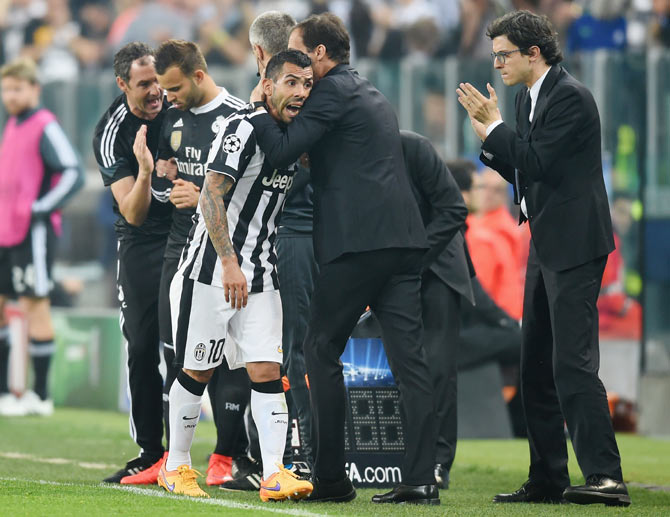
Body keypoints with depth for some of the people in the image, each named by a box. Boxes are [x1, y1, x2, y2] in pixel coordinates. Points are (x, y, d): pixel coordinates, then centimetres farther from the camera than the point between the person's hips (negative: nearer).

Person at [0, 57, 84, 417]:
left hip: (33, 232, -9)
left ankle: (40, 397, -1)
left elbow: (73, 174, -16)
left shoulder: (45, 127, -10)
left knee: (34, 305, -5)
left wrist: (42, 209, -18)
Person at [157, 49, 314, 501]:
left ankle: (274, 474, -11)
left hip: (260, 276, 6)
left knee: (267, 371, -5)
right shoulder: (243, 128, -14)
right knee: (197, 372, 3)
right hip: (212, 270, -6)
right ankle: (177, 467, 17)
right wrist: (229, 262, -26)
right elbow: (212, 196, -21)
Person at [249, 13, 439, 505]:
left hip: (358, 239, -8)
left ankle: (331, 477, 1)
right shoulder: (371, 94, 25)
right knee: (408, 355, 0)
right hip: (402, 238, 8)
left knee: (322, 349, 2)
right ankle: (422, 478, -6)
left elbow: (282, 151, -11)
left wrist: (260, 107, 4)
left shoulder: (333, 91, -4)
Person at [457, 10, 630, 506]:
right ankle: (547, 479, 16)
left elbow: (537, 163, -21)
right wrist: (488, 135, 5)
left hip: (574, 246, -10)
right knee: (536, 367, 11)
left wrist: (494, 124, -11)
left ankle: (605, 477, -19)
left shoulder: (571, 97, -14)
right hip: (546, 246, 10)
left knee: (573, 362, -16)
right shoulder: (528, 97, 15)